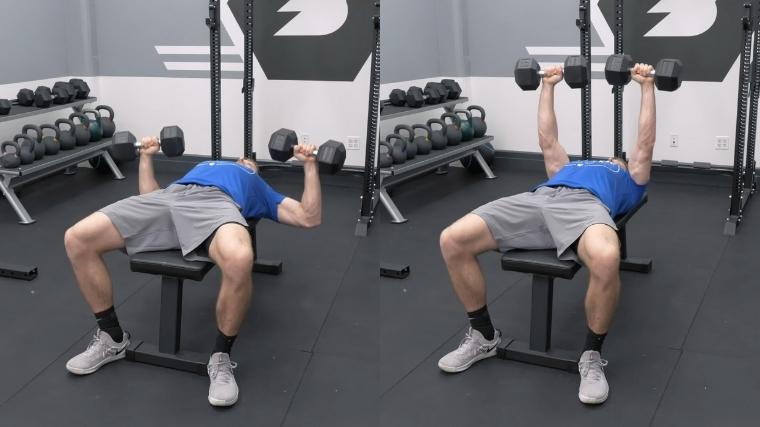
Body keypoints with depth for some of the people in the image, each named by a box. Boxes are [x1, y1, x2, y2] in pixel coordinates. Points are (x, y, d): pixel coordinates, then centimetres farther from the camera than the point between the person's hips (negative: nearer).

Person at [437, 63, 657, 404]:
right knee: (452, 241, -18)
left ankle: (592, 356, -18)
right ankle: (484, 336, -1)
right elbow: (548, 140, 50)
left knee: (606, 259, -42)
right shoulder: (570, 167, 47)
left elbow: (645, 143, 34)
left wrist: (647, 86, 36)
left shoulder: (630, 182, 39)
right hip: (538, 197, 4)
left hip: (585, 203, -4)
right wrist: (548, 86, 55)